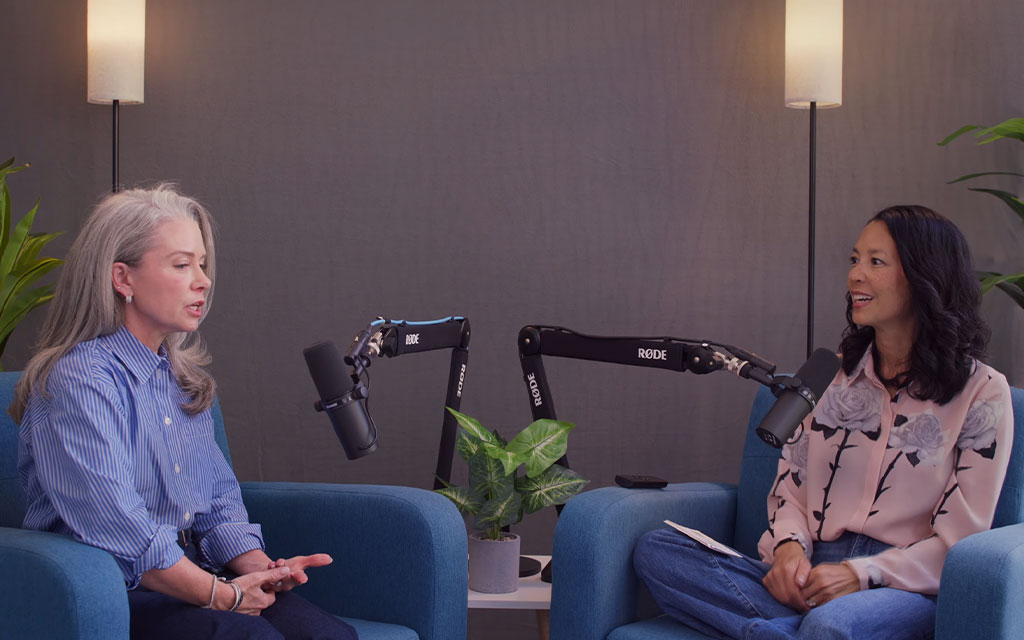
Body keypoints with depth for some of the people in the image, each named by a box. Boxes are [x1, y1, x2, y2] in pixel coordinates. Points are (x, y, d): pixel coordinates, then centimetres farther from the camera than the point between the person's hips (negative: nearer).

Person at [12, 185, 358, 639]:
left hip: (188, 580, 7)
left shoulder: (182, 378, 19)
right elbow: (115, 526, -20)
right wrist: (221, 594, -16)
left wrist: (258, 567, -3)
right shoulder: (79, 381, -11)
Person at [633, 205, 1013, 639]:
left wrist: (861, 574, -16)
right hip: (810, 575, 7)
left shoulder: (981, 392, 0)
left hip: (905, 587, -7)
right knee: (654, 550, -19)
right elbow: (791, 485, 16)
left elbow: (960, 540, -3)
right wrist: (789, 546, -7)